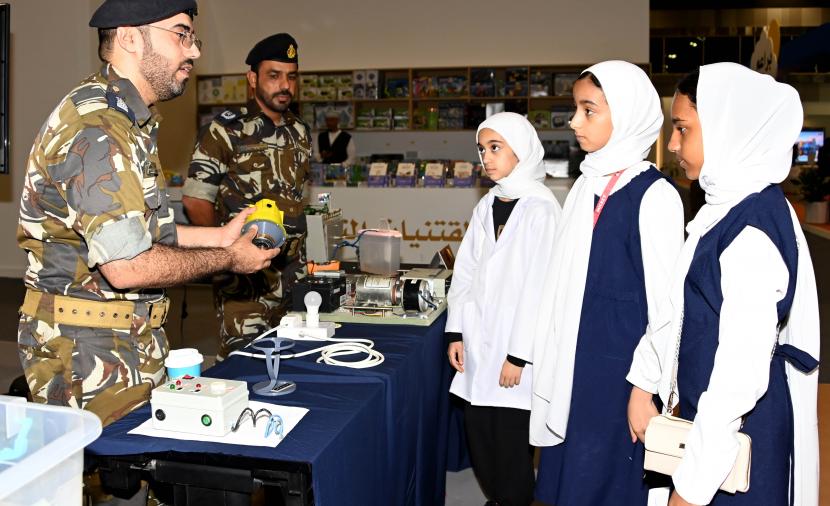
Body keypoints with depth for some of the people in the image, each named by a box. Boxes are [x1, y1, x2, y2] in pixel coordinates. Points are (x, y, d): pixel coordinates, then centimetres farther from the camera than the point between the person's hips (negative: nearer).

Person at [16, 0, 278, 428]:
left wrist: (219, 236, 9)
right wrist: (228, 259, -13)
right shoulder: (96, 129, -21)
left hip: (129, 342, 10)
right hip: (86, 355, -10)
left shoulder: (128, 120, 14)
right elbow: (127, 267, -26)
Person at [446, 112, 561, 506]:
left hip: (514, 348, -6)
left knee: (511, 442, 2)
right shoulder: (487, 205, 10)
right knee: (478, 435, 13)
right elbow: (465, 270, 11)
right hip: (478, 343, 6)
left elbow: (539, 287, -14)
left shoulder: (541, 209, -10)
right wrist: (456, 331, 6)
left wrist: (518, 355, -14)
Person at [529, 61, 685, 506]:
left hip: (619, 369, -7)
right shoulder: (587, 184, 8)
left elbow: (665, 299, -13)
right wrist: (554, 365, 16)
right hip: (574, 361, 7)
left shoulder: (654, 195, -15)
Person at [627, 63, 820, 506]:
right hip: (705, 416, 8)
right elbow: (679, 312, 10)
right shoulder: (725, 208, 3)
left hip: (739, 433, -8)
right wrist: (644, 384, 11)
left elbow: (740, 375, -25)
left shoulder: (753, 236, -25)